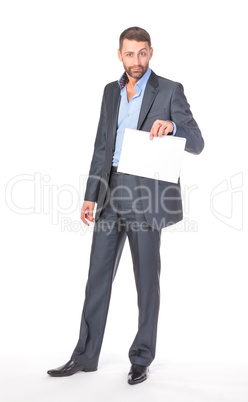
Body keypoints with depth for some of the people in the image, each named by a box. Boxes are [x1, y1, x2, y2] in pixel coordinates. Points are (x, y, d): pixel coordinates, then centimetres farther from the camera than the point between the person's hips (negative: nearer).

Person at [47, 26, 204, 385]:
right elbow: (101, 147, 15)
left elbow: (197, 144, -5)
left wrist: (171, 126, -26)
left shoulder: (170, 91, -1)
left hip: (146, 197, -5)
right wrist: (90, 195, 9)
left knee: (146, 279, 4)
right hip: (110, 193, 5)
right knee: (98, 275, 8)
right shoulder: (111, 91, 14)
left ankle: (141, 359, 19)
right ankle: (85, 356, 20)